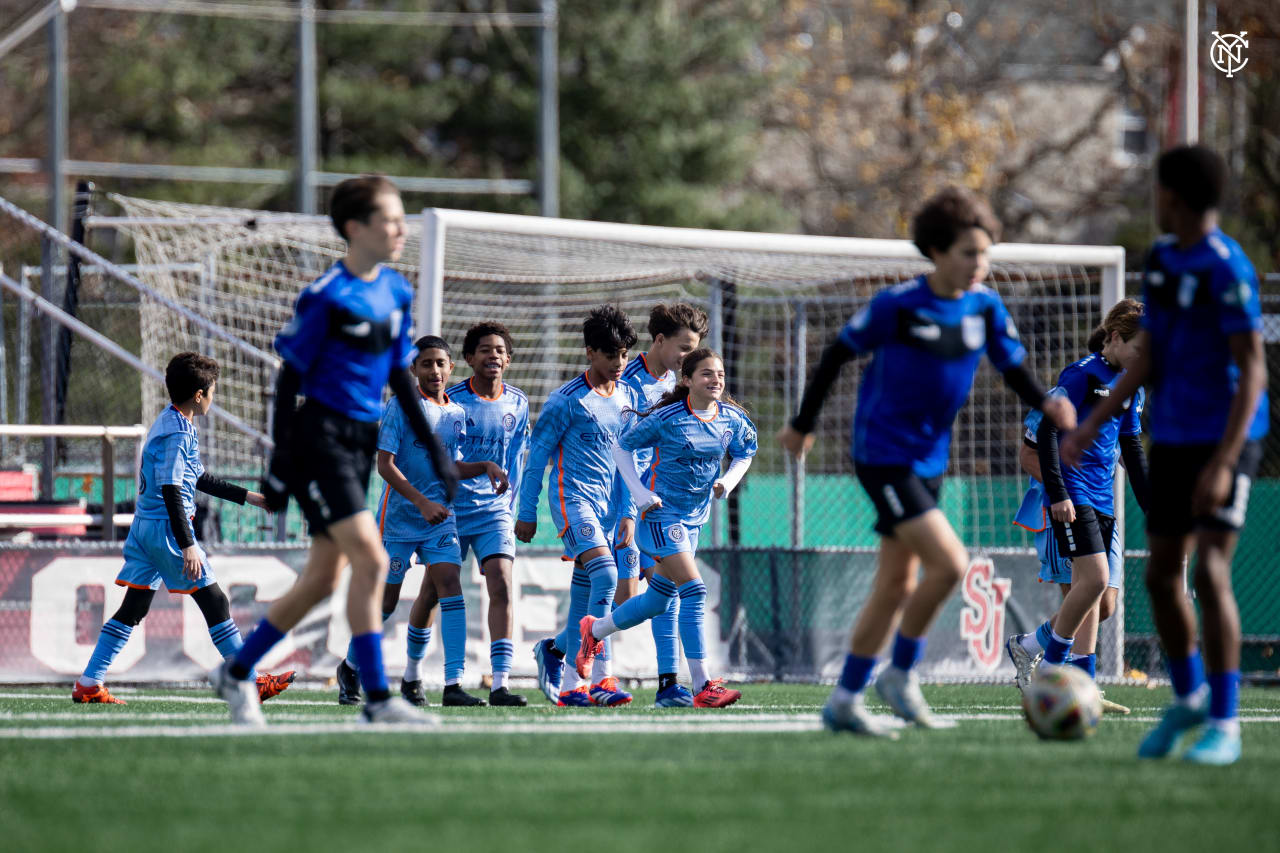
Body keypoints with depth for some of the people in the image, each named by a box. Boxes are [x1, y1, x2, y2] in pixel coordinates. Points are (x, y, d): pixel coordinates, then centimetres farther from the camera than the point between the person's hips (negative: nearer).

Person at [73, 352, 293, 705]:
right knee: (215, 602, -4)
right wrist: (188, 545, -26)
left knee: (133, 608, 11)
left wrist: (250, 498, 25)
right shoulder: (177, 433, -16)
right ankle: (251, 682, -2)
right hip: (167, 527, -10)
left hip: (144, 526, 10)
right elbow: (170, 490, -23)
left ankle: (88, 684, 9)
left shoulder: (170, 423, 16)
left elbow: (200, 480, 24)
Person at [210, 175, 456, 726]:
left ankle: (235, 674, 24)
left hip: (361, 442, 8)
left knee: (322, 580, 10)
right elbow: (290, 378, -10)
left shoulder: (395, 292, 9)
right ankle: (377, 699, -13)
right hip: (319, 437, -8)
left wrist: (434, 451, 15)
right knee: (370, 557, -16)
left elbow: (401, 377, 18)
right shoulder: (327, 297, -13)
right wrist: (280, 463, -13)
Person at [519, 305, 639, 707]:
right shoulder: (567, 400, -8)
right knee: (604, 573, -23)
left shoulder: (627, 398, 11)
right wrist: (526, 513, -2)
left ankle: (553, 651, 31)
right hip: (573, 497, -7)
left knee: (585, 590, 7)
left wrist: (629, 512, 11)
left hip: (610, 505, 7)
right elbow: (537, 455, -3)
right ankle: (600, 678, -24)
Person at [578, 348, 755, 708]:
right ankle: (702, 687, -17)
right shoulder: (666, 419, -17)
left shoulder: (732, 419, -2)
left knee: (659, 600, 15)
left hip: (695, 517, 7)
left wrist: (728, 481, -4)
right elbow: (622, 447, -5)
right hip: (662, 514, -7)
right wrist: (640, 493, -13)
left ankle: (594, 630, 41)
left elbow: (744, 454, 16)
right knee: (694, 591, -18)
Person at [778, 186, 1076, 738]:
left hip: (929, 459, 7)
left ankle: (845, 701, 20)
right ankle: (901, 674, -2)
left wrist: (1047, 406, -18)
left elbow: (1014, 370, 4)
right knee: (949, 562, -19)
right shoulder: (898, 304, -14)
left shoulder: (986, 307, 1)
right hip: (883, 456, -7)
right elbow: (837, 355, -4)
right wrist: (803, 425, 3)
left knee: (896, 584, 11)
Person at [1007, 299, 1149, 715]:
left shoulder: (1131, 388, 17)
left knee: (1105, 603, 1)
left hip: (1103, 503, 8)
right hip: (1071, 499, -8)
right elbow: (1046, 431, -14)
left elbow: (1133, 452, 25)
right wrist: (1058, 492, -20)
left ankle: (1029, 645, 17)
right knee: (1094, 579, -21)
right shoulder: (1081, 375, -8)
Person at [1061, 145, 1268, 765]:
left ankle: (1224, 725, -10)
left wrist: (1224, 461, -23)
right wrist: (1092, 425, 11)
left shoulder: (1227, 269, -16)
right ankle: (1188, 699, 29)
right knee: (1162, 575, 9)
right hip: (1172, 437, 8)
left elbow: (1253, 370, -17)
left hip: (1225, 438, -8)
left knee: (1210, 572, -16)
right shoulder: (1160, 260, 9)